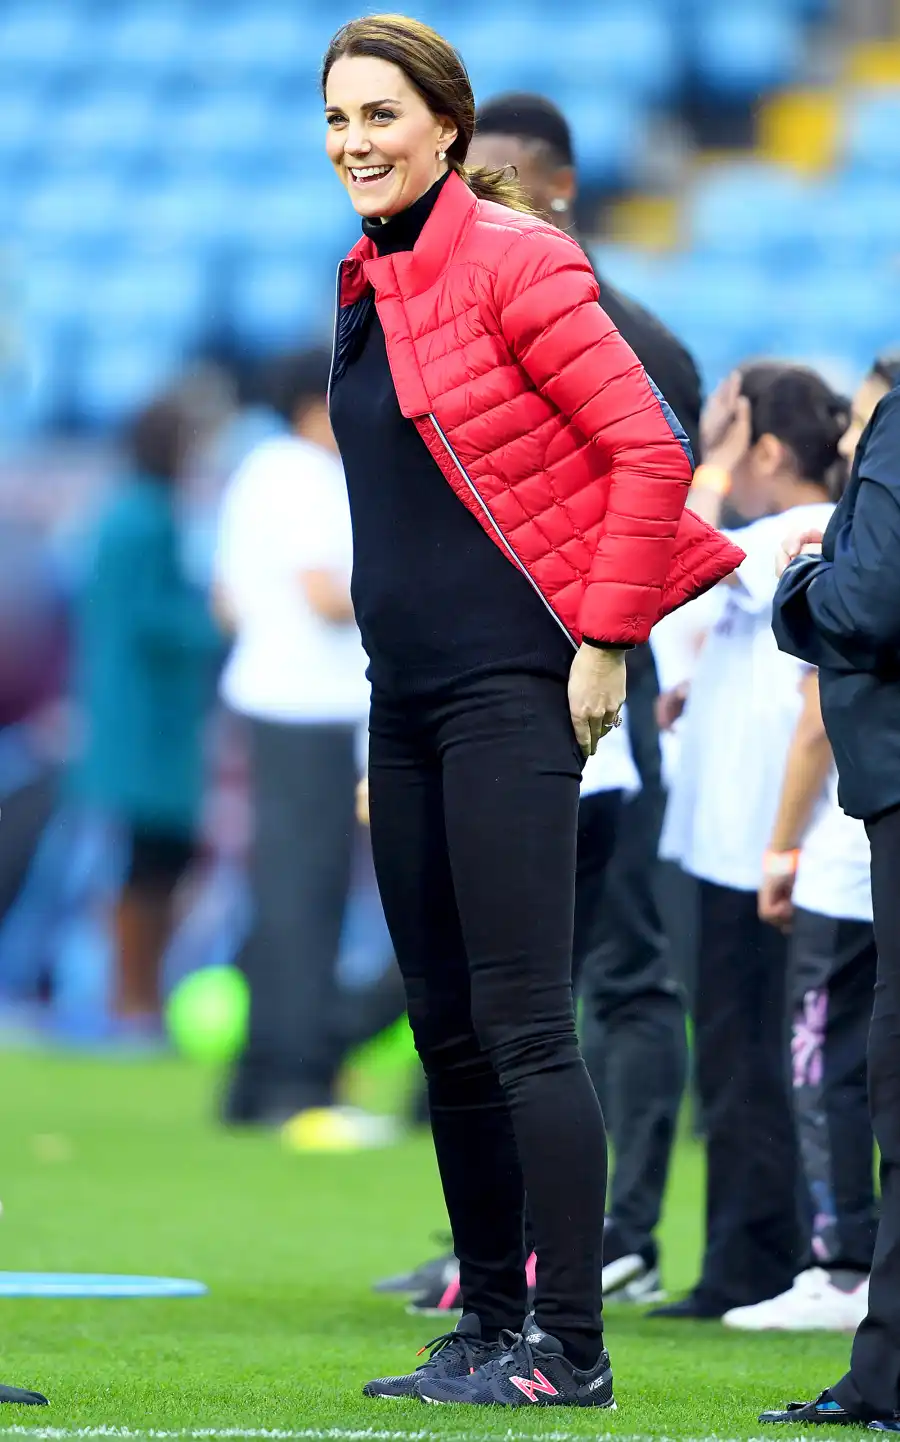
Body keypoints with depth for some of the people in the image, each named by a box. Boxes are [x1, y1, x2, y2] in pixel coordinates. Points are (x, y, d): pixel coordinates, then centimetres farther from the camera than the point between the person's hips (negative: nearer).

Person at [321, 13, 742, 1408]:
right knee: (447, 1032, 10)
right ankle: (489, 1328, 17)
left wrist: (603, 640, -14)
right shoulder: (369, 286, 14)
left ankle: (572, 1348, -9)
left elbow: (649, 450, -14)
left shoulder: (511, 261, -11)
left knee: (523, 1025, -11)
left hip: (511, 689, -9)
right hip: (405, 693, 9)